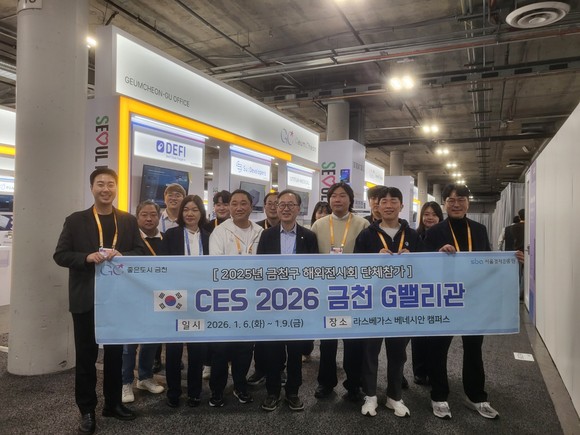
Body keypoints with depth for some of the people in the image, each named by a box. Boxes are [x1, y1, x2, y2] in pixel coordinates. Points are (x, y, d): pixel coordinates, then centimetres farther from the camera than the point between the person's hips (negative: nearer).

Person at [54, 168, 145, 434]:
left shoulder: (128, 221, 6)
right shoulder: (75, 220, 1)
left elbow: (140, 252, 2)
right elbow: (60, 255, -3)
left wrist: (122, 256, -18)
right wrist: (87, 258, -20)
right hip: (85, 299, -2)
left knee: (115, 352, 13)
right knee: (86, 355, 7)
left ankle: (113, 403, 29)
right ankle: (87, 410, 21)